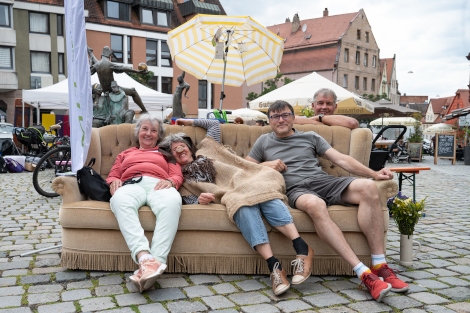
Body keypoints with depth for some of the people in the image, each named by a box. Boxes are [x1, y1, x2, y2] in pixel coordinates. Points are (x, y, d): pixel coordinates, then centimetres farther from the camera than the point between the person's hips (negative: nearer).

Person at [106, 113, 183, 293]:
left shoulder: (166, 155, 36)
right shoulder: (125, 154, 40)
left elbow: (177, 175, 20)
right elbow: (112, 176, 28)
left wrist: (170, 181, -5)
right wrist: (114, 182, 2)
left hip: (158, 185, -1)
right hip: (131, 185, 1)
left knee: (172, 201, -42)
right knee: (119, 199, -41)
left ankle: (157, 261, -56)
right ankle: (144, 257, -57)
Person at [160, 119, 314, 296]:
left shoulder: (205, 152, 30)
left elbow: (214, 124, 41)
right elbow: (190, 201, 12)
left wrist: (191, 122, 48)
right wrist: (200, 200, -10)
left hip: (243, 182, 2)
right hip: (229, 196, -1)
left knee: (262, 194, -35)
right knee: (244, 207, -38)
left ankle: (302, 248, -47)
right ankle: (273, 265, -49)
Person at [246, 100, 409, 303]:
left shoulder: (310, 137, 24)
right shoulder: (264, 142, 24)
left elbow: (340, 159, 16)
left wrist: (374, 174, 4)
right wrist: (266, 165, 4)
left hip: (323, 181, 3)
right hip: (296, 189, -3)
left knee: (368, 187, -27)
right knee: (315, 204, -41)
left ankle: (379, 266, -28)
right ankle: (364, 273, -44)